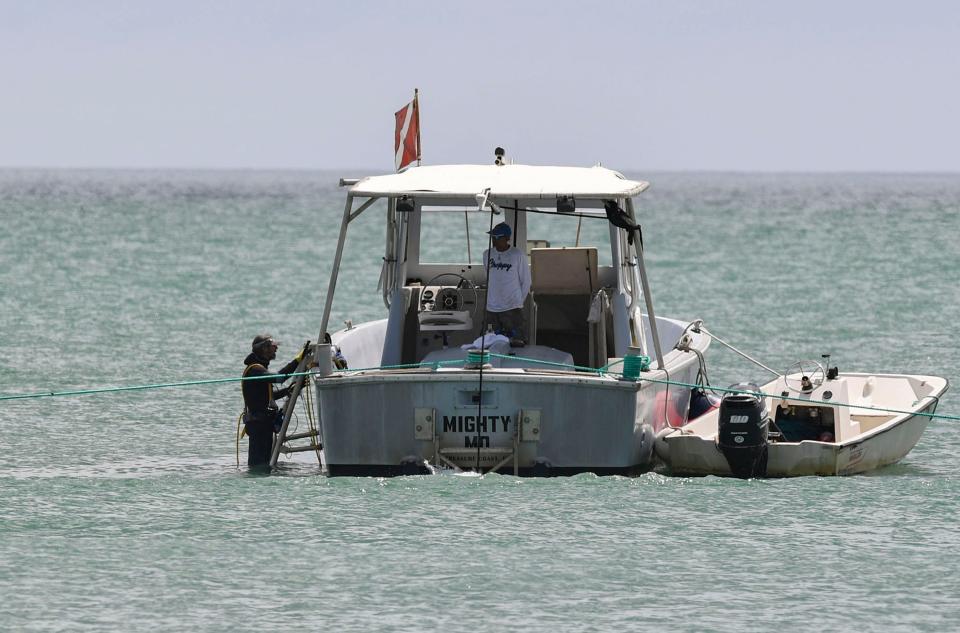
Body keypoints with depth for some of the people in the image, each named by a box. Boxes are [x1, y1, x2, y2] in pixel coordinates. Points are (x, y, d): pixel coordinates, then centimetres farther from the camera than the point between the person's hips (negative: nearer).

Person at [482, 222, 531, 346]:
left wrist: (519, 301, 3)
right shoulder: (487, 254, 6)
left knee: (517, 343, -8)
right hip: (492, 308, 4)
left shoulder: (518, 255, -7)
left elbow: (526, 281, 1)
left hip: (512, 308, -4)